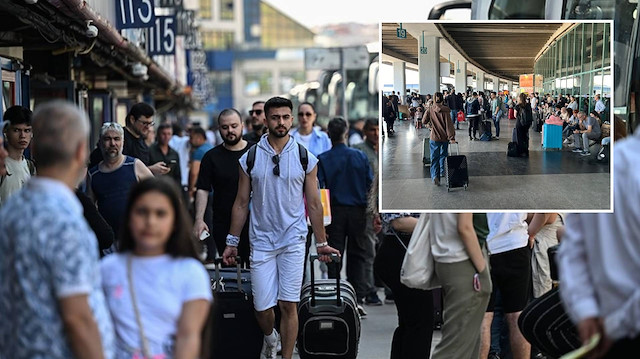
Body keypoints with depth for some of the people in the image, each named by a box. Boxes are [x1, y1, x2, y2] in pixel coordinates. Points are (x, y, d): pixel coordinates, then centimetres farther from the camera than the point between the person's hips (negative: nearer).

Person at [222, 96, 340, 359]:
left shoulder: (306, 159, 1)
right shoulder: (250, 158, 2)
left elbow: (314, 204, 7)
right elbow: (241, 203, 7)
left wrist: (321, 243, 8)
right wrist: (232, 243, 7)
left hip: (293, 241, -1)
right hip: (261, 241, 1)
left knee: (289, 305, -5)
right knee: (262, 307, 2)